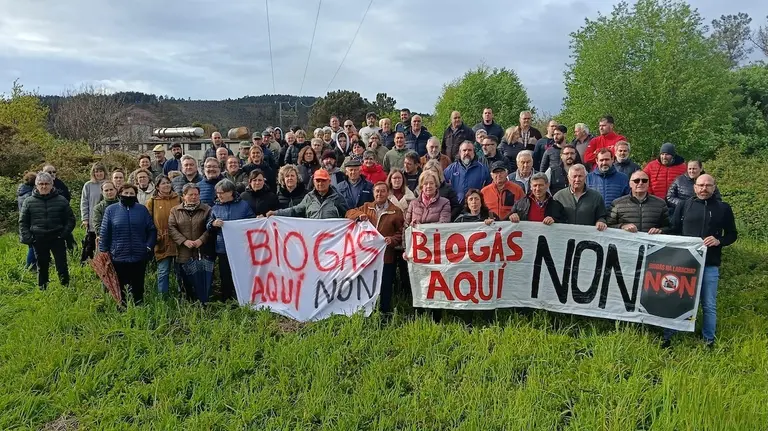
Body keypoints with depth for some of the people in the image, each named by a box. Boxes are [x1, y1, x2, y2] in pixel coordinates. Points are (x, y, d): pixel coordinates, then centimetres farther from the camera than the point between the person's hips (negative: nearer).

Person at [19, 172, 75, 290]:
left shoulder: (61, 200, 1)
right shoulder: (28, 202, 3)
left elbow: (70, 219, 8)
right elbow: (23, 222, 9)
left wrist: (64, 234, -4)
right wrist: (27, 238, -2)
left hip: (57, 240, -1)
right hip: (38, 241, 1)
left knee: (62, 266, -1)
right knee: (42, 267, 12)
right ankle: (42, 289, 22)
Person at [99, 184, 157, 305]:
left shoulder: (142, 209, 4)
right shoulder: (111, 210, 2)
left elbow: (152, 230, 7)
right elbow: (104, 233, 3)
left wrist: (149, 246, -4)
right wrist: (103, 251, -1)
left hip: (139, 257, 1)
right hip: (118, 257, -1)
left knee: (138, 288, 11)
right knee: (121, 290, 10)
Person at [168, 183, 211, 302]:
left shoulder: (207, 210, 3)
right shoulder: (175, 210, 8)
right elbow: (171, 228, 0)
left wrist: (201, 240, -16)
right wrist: (184, 241, -12)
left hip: (202, 254, -2)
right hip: (183, 255, 2)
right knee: (185, 285, 9)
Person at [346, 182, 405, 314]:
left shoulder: (396, 211, 0)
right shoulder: (366, 207, 12)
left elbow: (401, 232, -1)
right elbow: (349, 213, 11)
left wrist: (392, 240, -19)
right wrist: (359, 214, -9)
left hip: (386, 257, -3)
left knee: (385, 289, 4)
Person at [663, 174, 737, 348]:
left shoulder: (723, 208, 6)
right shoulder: (683, 206, 6)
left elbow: (732, 235, 10)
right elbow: (673, 231, 7)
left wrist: (719, 241, -11)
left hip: (710, 265, 0)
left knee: (709, 305, 8)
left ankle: (709, 341, 21)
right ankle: (667, 338, 13)